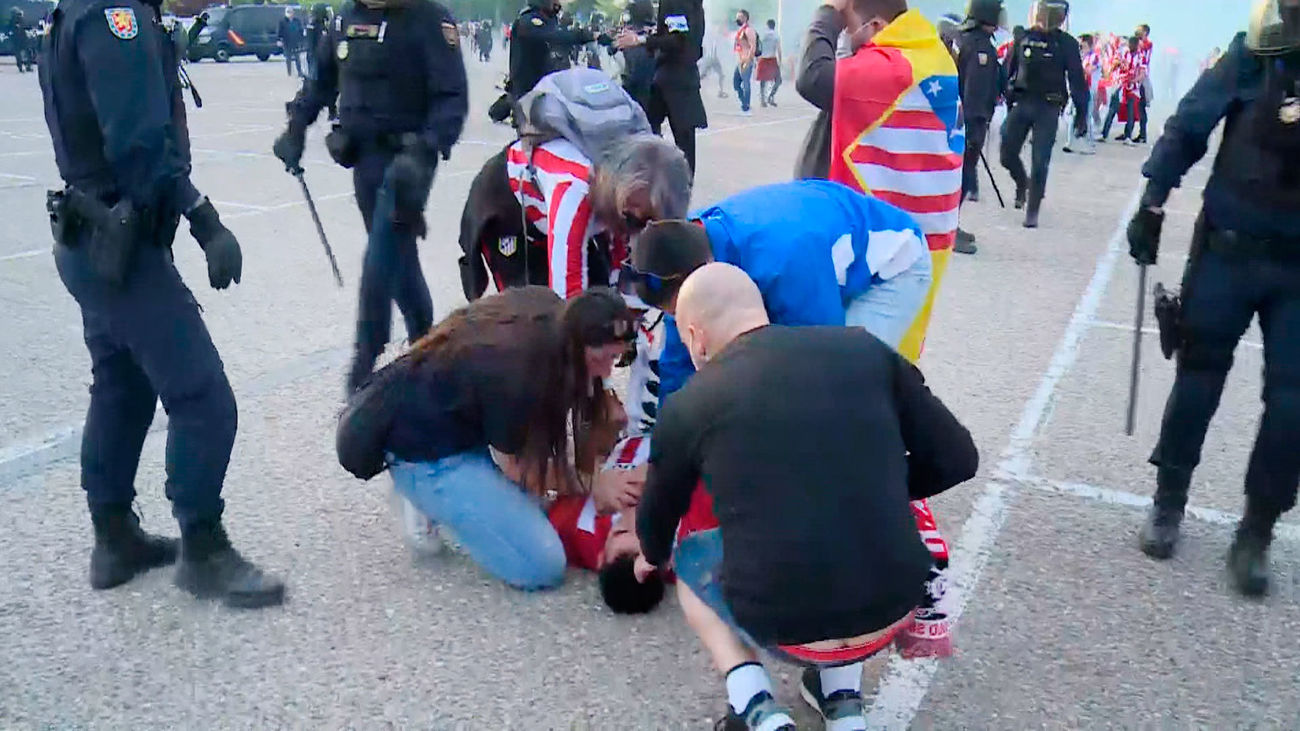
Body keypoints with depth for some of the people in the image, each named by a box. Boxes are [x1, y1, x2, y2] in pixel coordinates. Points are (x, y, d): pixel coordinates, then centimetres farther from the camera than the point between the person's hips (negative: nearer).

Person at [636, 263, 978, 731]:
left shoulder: (689, 405, -1)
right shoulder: (865, 350, 1)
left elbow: (658, 514, 18)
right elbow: (957, 460, 6)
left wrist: (653, 556, 41)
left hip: (784, 631, -2)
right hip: (894, 614, 3)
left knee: (690, 559, 28)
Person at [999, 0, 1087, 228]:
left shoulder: (1067, 43, 0)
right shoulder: (1024, 38, 6)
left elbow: (1077, 80, 1)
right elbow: (1008, 70, 12)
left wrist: (1081, 113, -2)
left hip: (1048, 109, -2)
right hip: (1021, 103, 3)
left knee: (1040, 162, -4)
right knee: (1008, 154, 1)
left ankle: (1032, 211, 7)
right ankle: (1023, 183, 34)